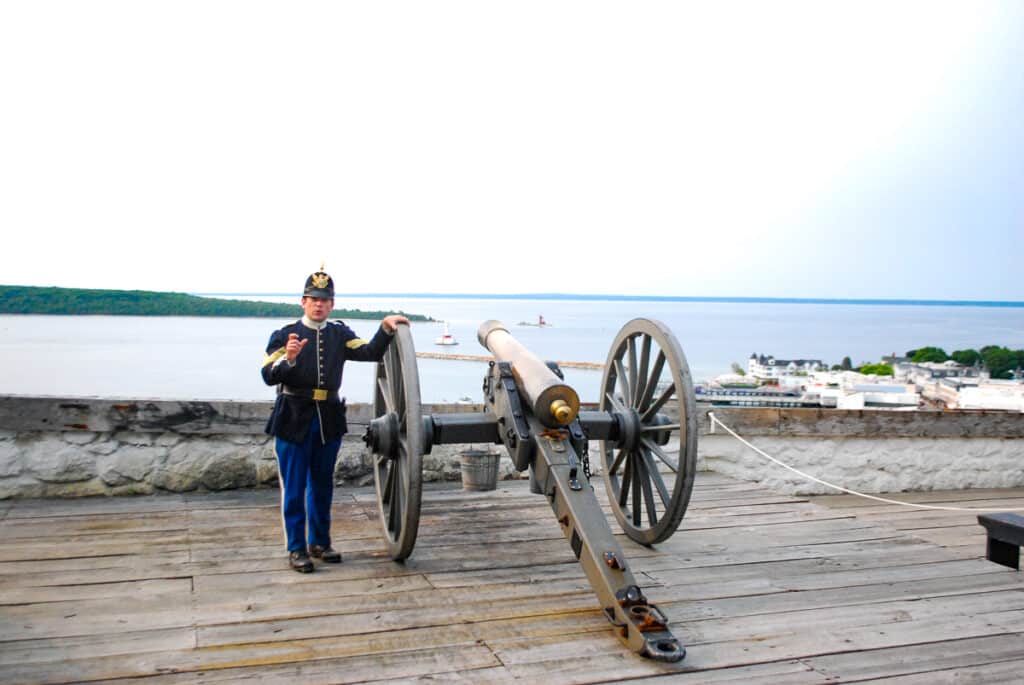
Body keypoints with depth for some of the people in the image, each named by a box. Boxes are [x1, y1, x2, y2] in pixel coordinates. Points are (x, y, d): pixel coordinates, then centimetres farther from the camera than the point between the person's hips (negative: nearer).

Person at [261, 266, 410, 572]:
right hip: (293, 419, -3)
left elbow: (371, 352, -7)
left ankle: (320, 542, 27)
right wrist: (289, 359, -31)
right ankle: (296, 549, 12)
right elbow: (268, 376, -13)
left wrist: (386, 327, -21)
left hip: (328, 419, 4)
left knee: (322, 485, 15)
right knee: (294, 488, 2)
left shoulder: (340, 334, 8)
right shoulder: (285, 334, -1)